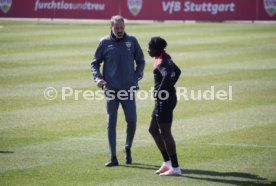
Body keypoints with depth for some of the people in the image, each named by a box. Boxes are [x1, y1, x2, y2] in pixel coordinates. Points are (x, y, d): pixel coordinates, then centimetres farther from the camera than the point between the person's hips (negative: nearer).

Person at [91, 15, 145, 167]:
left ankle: (128, 149, 21)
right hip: (111, 89, 0)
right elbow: (95, 63, 10)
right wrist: (98, 78, -5)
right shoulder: (104, 43, 2)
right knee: (111, 123, -1)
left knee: (131, 121, -4)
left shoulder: (132, 41, 5)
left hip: (129, 88, 1)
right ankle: (113, 157, 2)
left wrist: (137, 77, 2)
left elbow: (140, 61, 15)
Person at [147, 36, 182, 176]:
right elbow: (177, 72, 28)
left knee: (165, 133, -5)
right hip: (163, 100, 11)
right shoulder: (165, 58, 12)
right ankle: (167, 162, 22)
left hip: (164, 100, -11)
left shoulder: (161, 62, -18)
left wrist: (160, 92, -24)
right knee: (153, 129, 19)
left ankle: (175, 168, -1)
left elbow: (167, 76, -37)